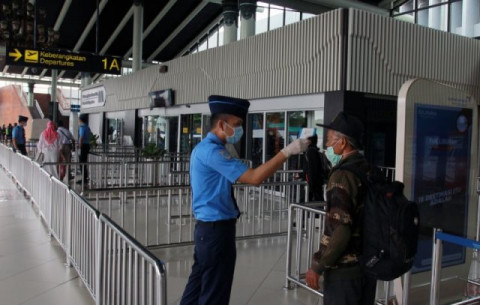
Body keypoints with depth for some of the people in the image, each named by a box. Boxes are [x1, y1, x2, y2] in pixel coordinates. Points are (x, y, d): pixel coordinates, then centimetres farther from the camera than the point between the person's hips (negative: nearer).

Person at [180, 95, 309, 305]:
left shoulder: (205, 148, 12)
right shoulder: (211, 151, -21)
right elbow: (254, 178, -27)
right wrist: (287, 152, -25)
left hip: (208, 227, 10)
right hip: (216, 230, -10)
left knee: (199, 283, 20)